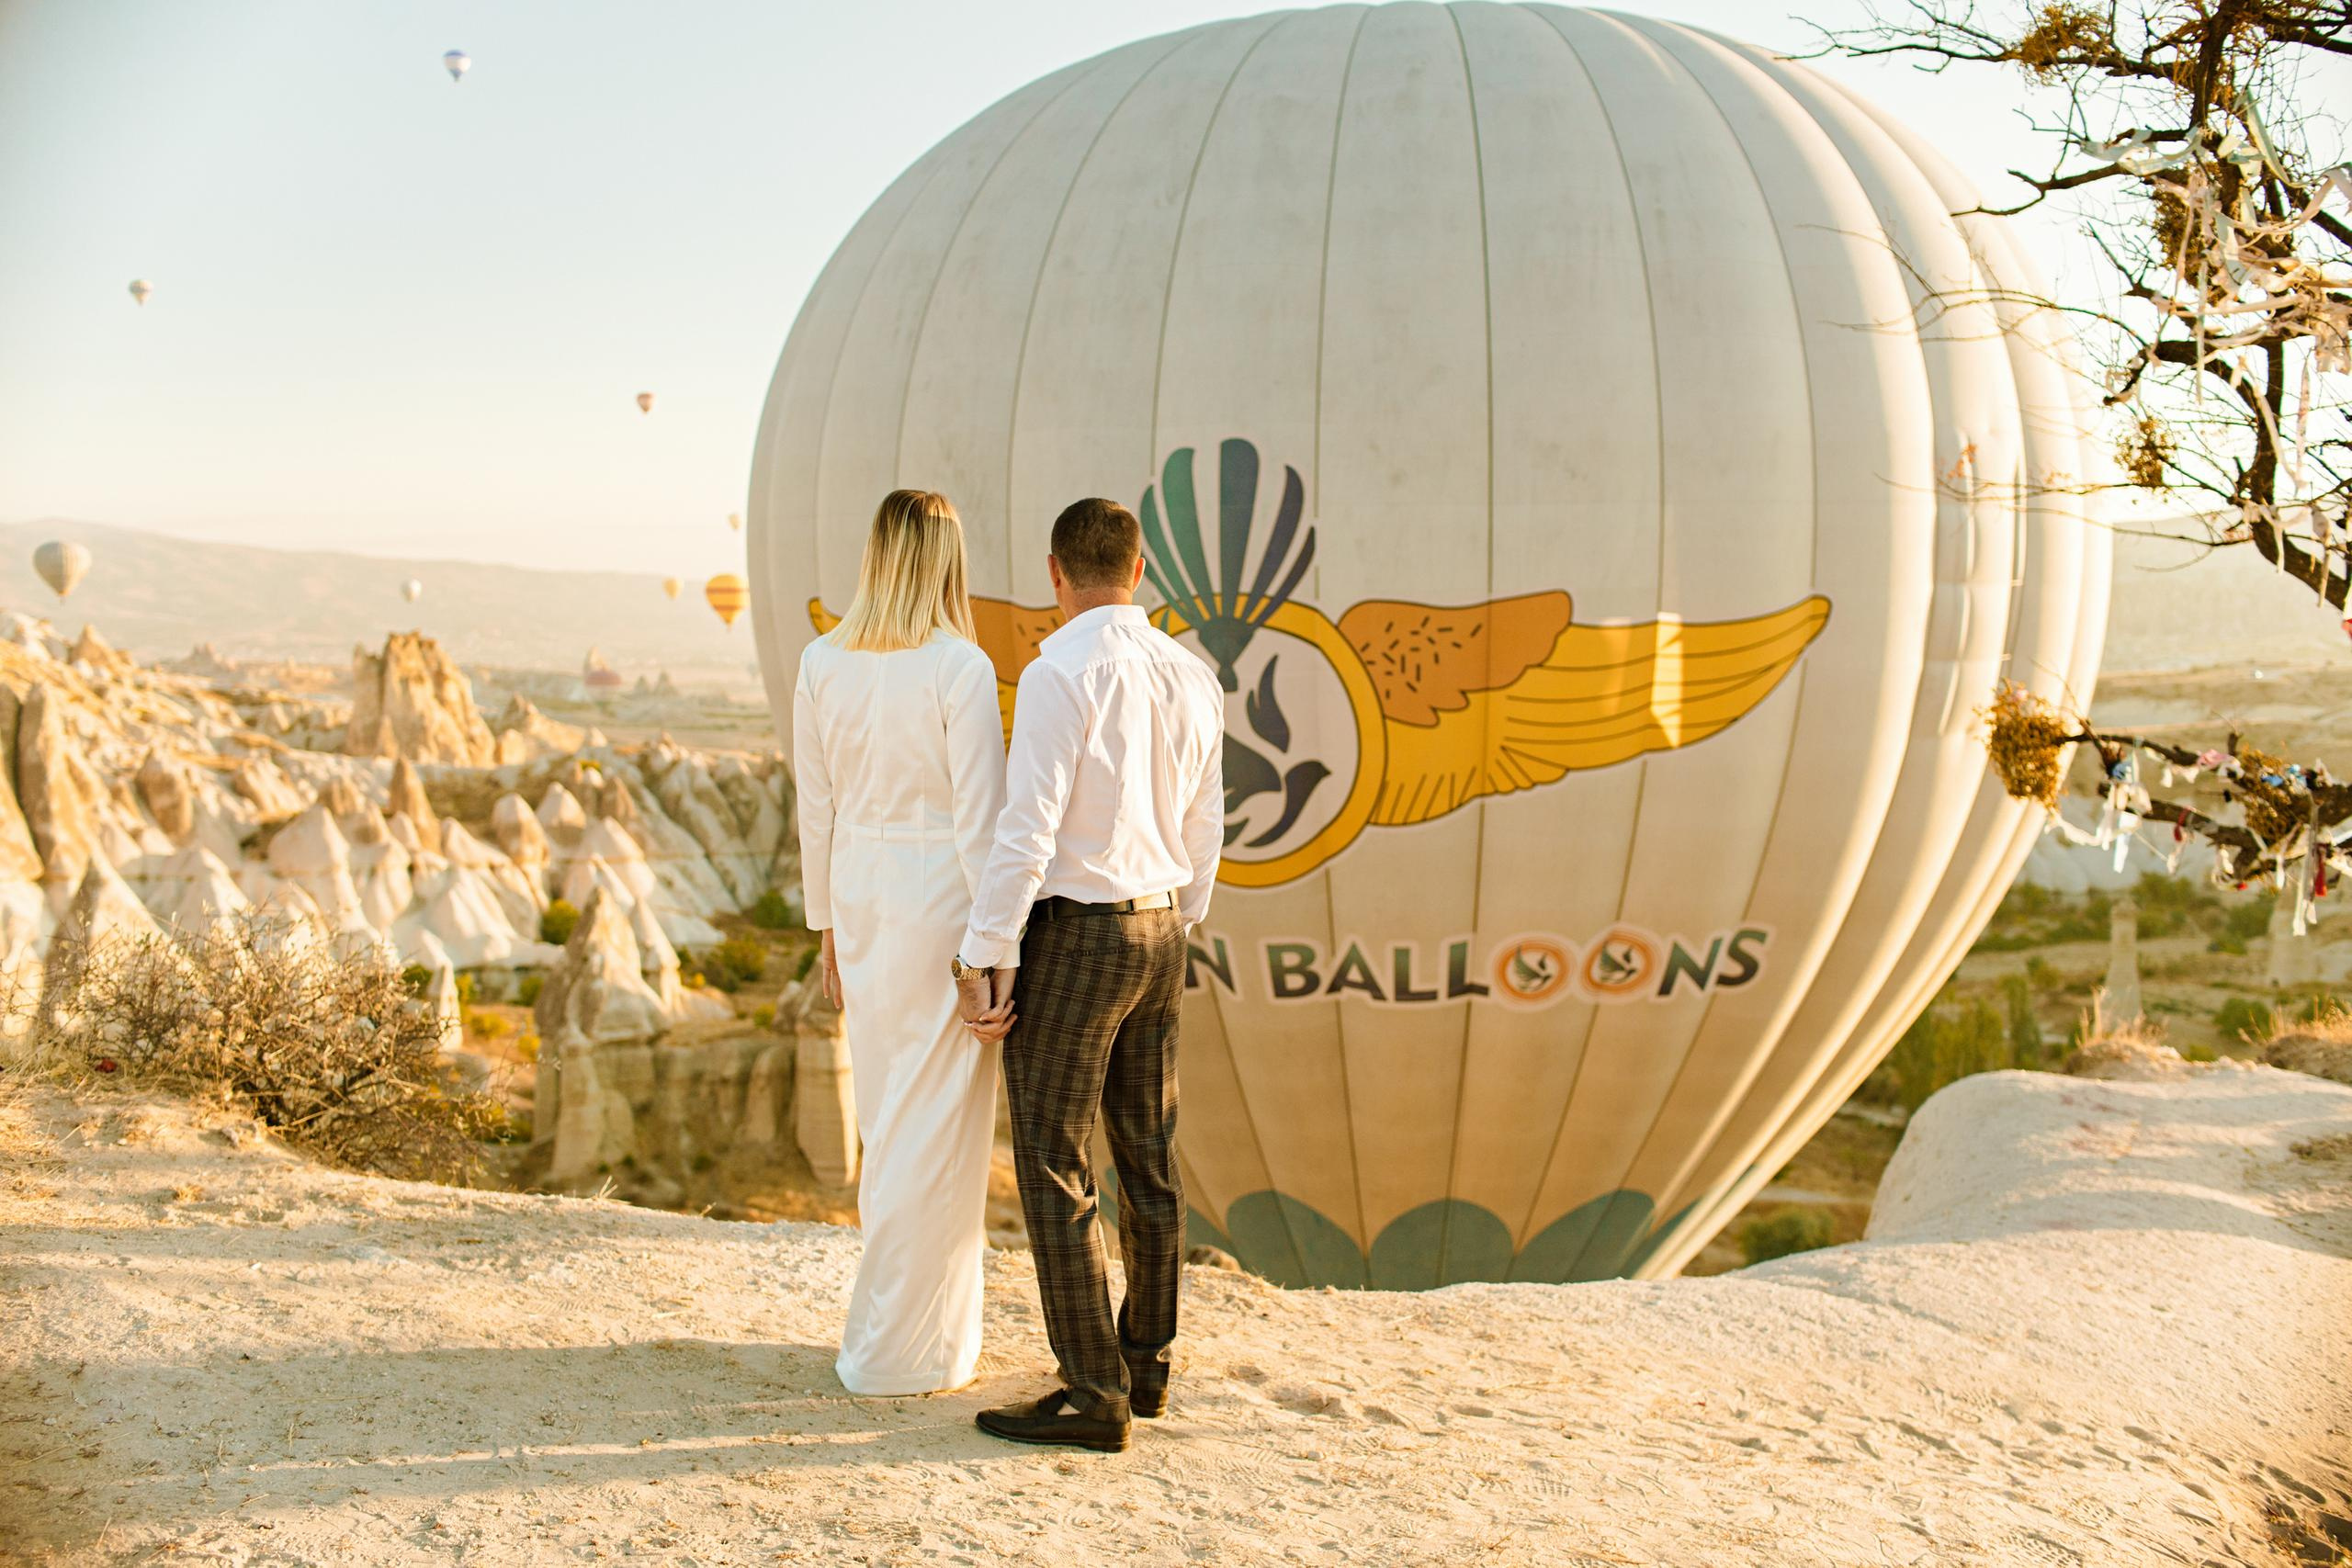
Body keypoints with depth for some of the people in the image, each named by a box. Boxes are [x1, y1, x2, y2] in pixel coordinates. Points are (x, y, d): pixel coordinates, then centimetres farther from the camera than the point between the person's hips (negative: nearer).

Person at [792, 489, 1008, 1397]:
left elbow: (816, 810, 7)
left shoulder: (822, 665, 1)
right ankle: (898, 1351, 9)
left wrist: (828, 924, 17)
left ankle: (931, 1323, 30)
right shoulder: (959, 669, -15)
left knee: (890, 1113, 18)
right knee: (937, 1127, 3)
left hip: (863, 900, 6)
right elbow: (980, 821, -15)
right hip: (941, 903, -6)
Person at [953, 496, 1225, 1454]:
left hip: (1070, 940, -8)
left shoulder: (1059, 675, -18)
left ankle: (1093, 1396, -3)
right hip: (1156, 934, 8)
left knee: (1053, 1168, -3)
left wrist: (984, 958, -16)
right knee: (1148, 1158, 15)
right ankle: (1146, 1364, 25)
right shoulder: (1191, 678, 5)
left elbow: (1026, 832, -22)